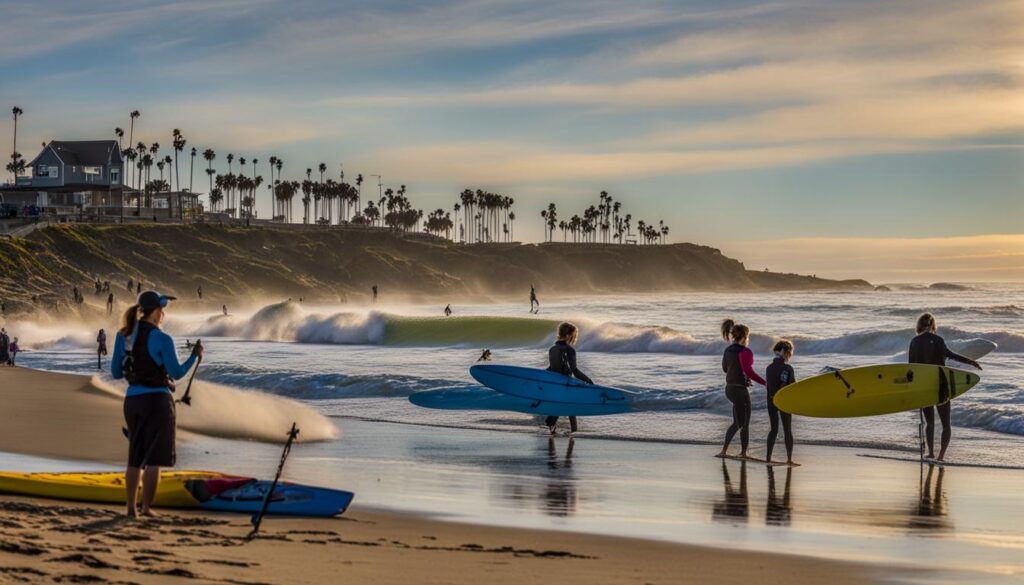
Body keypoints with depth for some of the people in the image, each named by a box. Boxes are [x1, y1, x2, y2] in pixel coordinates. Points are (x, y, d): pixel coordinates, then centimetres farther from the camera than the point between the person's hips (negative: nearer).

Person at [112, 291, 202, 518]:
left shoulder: (123, 336, 4)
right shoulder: (162, 339, -13)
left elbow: (116, 373, 7)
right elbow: (177, 373, -9)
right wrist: (195, 356, 6)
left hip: (133, 400, 6)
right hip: (157, 400, -6)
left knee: (135, 457, 16)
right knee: (154, 458, 2)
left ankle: (131, 508, 14)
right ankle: (146, 507, 0)